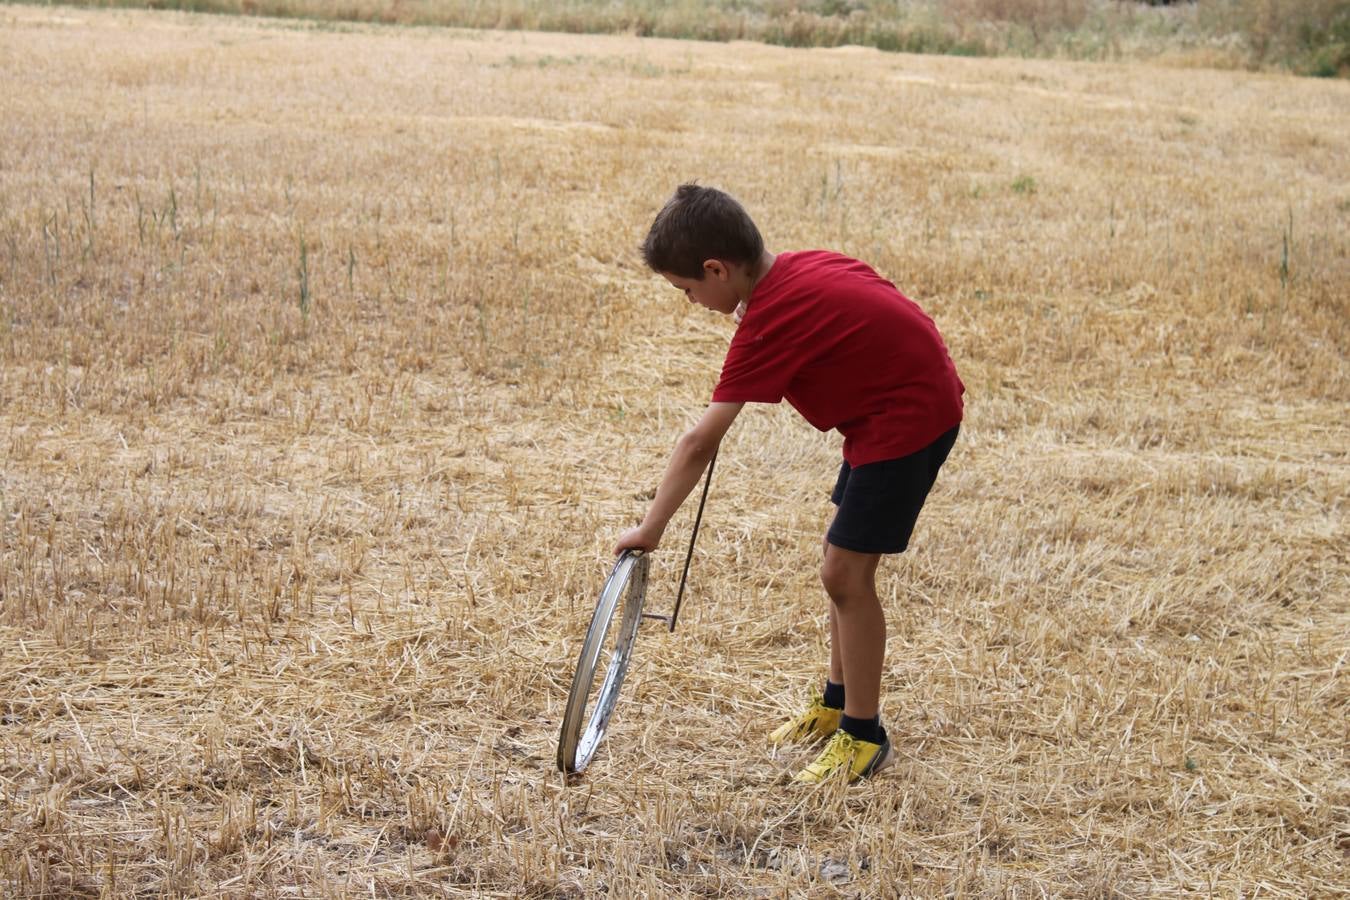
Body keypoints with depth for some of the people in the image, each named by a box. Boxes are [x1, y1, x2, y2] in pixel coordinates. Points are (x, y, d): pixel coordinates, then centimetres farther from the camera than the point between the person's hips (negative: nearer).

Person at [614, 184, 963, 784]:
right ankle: (836, 701, 31)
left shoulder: (769, 322, -25)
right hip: (904, 403, 10)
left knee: (845, 574, -7)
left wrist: (651, 528, -19)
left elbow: (700, 443, -25)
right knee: (843, 562, 17)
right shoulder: (802, 266, 0)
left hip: (908, 419, -10)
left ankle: (863, 736, 4)